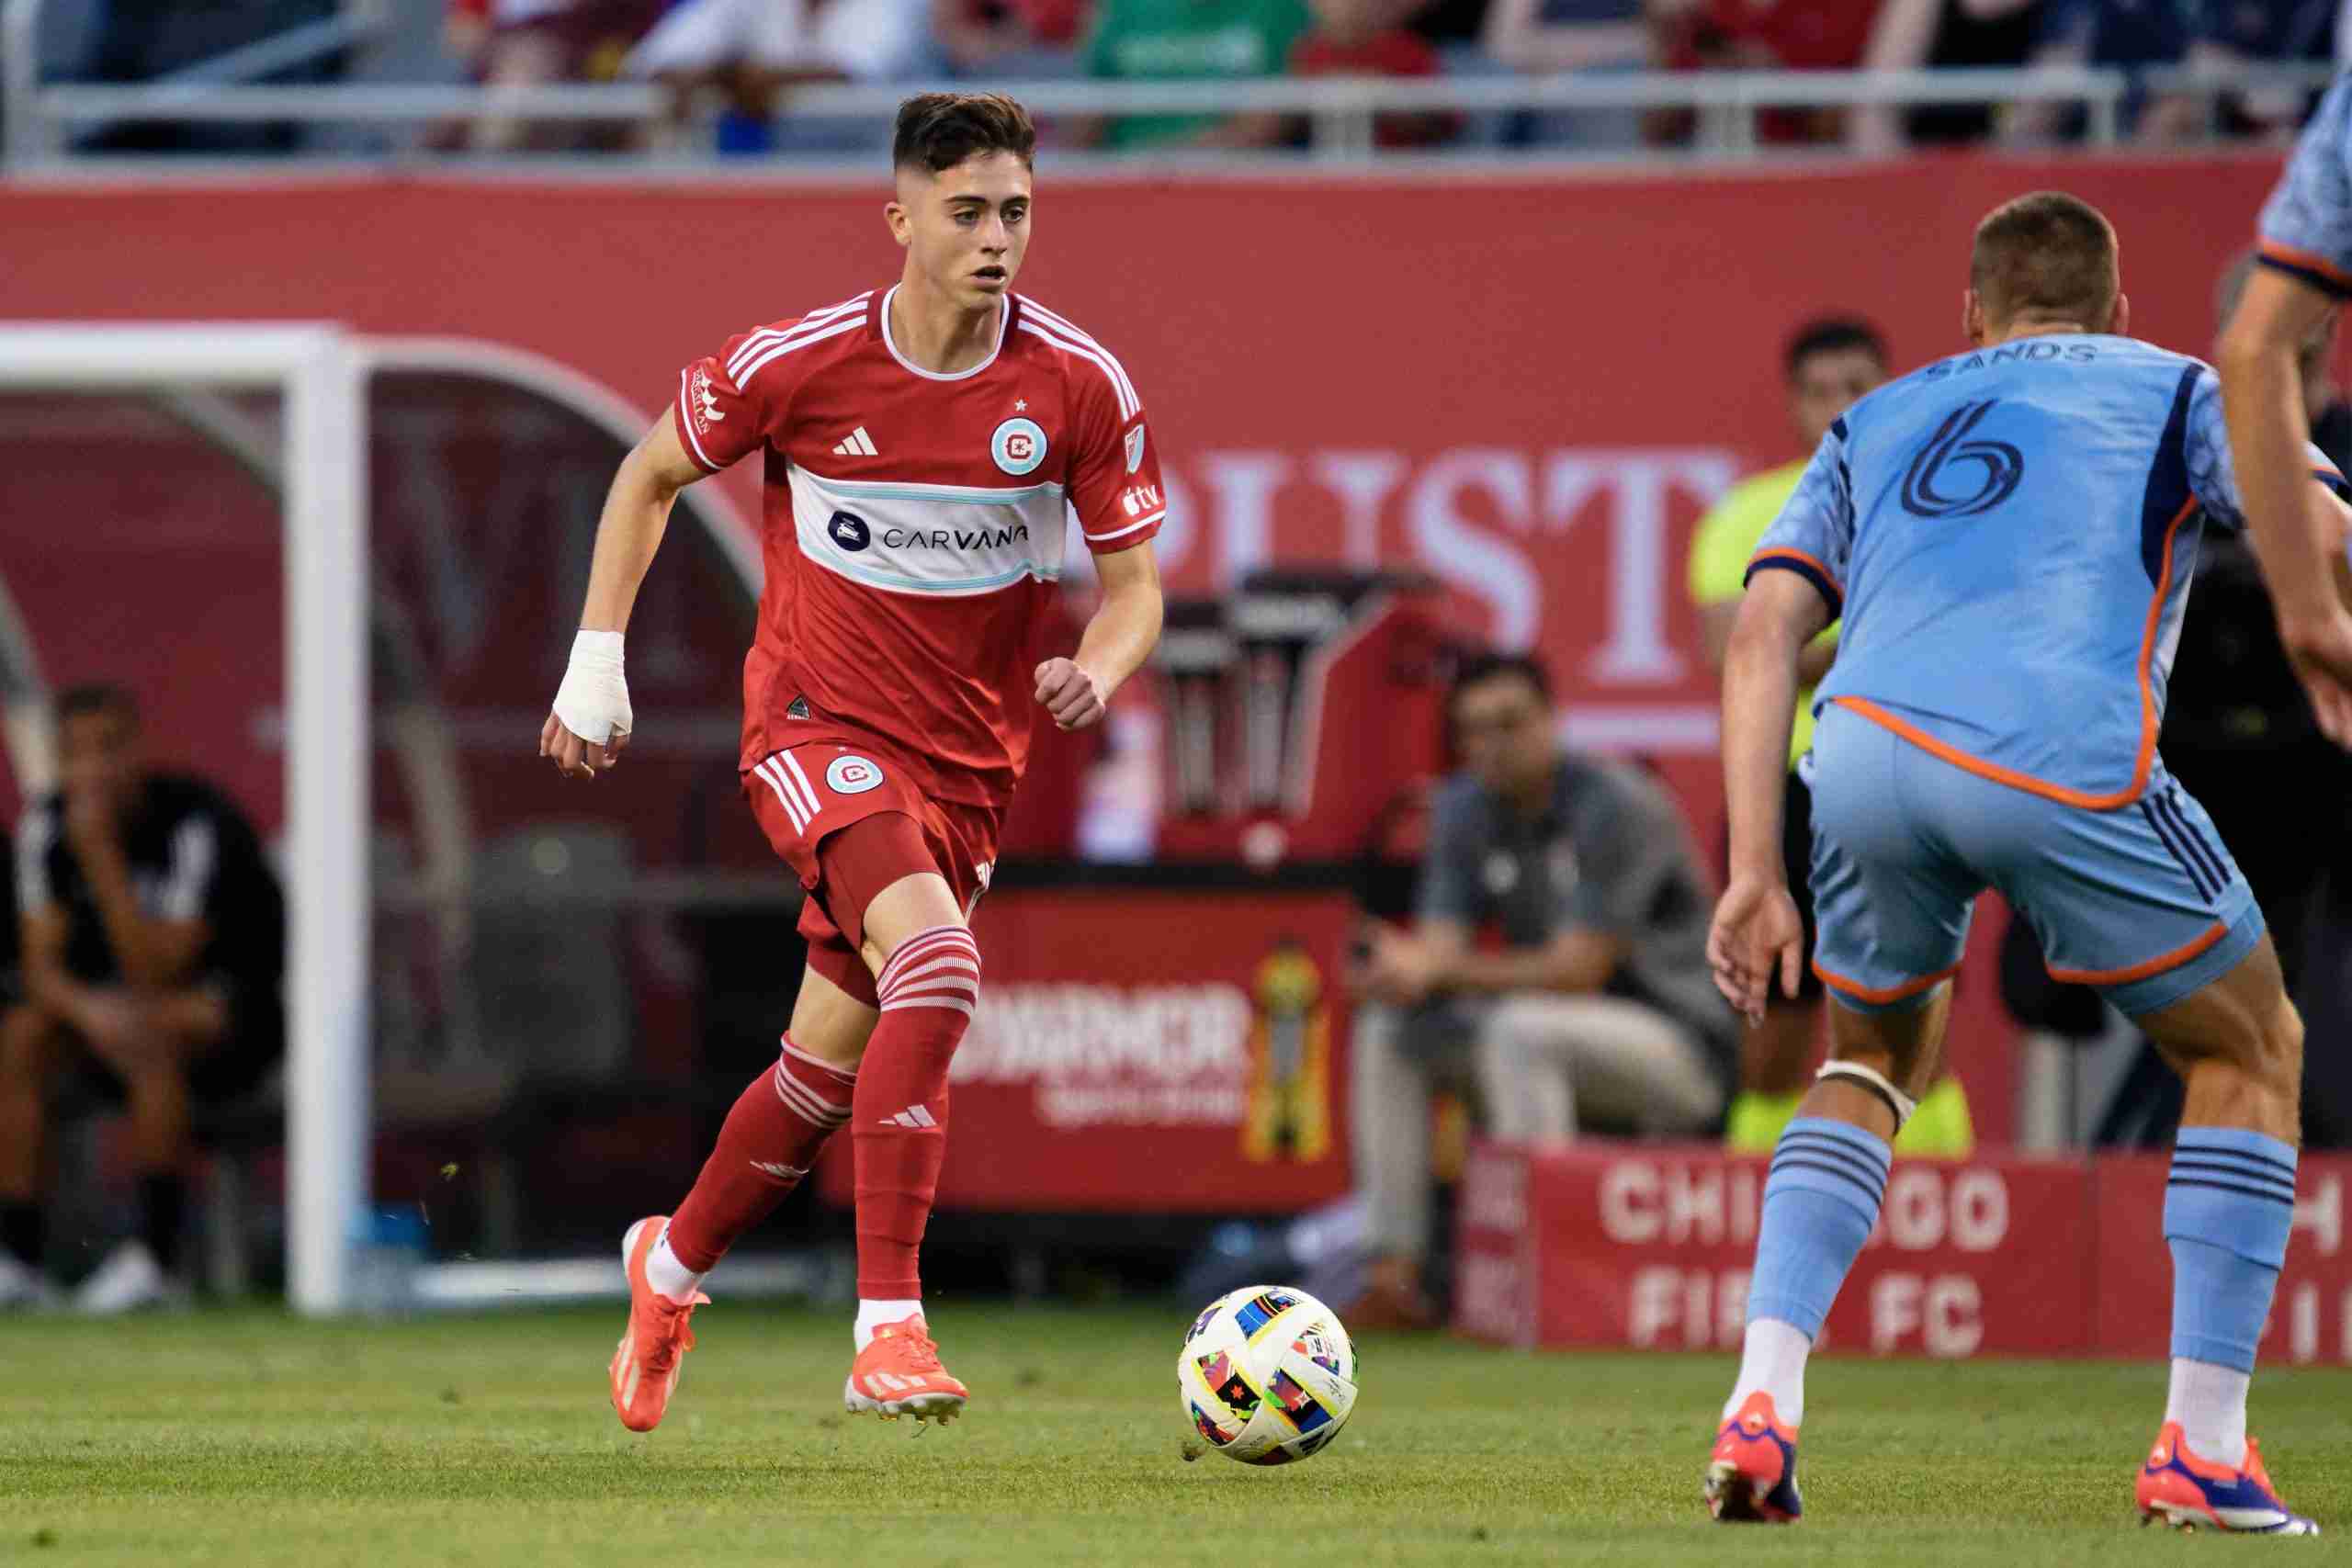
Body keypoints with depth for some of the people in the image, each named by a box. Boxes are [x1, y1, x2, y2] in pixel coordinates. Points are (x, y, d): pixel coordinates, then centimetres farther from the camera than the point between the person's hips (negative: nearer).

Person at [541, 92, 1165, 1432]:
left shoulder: (1083, 388, -8)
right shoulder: (799, 365, -12)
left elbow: (1134, 584, -1)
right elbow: (653, 473, 5)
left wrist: (1097, 671, -23)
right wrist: (597, 659, 3)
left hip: (970, 763, 4)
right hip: (820, 724, -4)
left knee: (834, 1067, 11)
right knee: (939, 963, -30)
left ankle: (673, 1263, 40)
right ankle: (889, 1328, -31)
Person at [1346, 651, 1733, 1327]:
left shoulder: (1613, 807, -20)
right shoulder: (1465, 809, 4)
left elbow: (1580, 971, -24)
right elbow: (1441, 946, -3)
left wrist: (1437, 972, -30)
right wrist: (1410, 971, -28)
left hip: (1683, 1044, -8)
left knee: (1519, 1030, -34)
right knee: (1386, 1032, 0)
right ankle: (1394, 1269, -6)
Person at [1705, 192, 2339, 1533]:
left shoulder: (1878, 423, 33)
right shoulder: (2178, 393, 26)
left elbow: (1764, 630, 19)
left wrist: (1755, 871, 16)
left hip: (1865, 750, 4)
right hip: (2065, 754, -3)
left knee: (1872, 1064, 30)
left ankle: (1764, 1404, 11)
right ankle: (2204, 1448, 9)